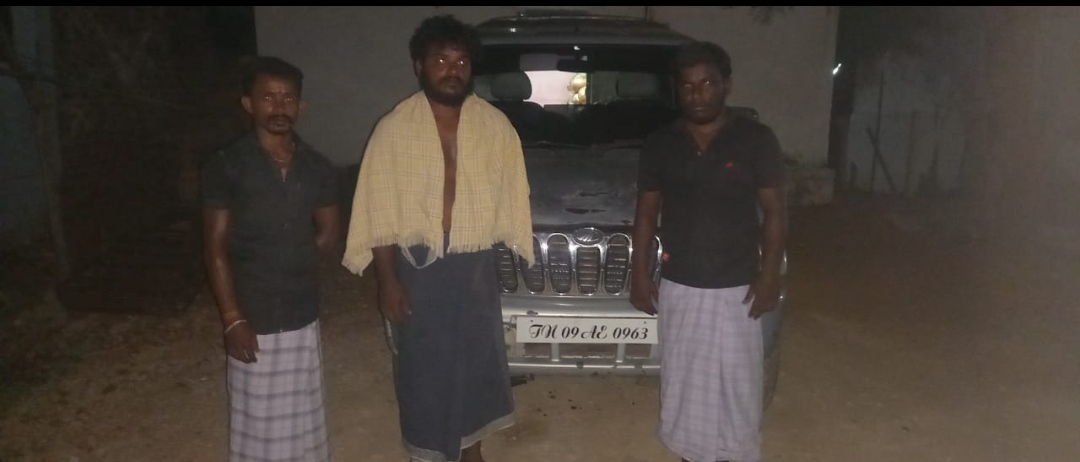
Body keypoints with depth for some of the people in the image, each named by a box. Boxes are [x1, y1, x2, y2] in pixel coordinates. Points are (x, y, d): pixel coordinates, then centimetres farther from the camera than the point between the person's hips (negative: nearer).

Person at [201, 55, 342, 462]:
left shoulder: (318, 167, 2)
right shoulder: (225, 166, -9)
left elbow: (329, 236, 11)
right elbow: (216, 250, -9)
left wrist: (287, 256, 0)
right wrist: (232, 319, -14)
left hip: (303, 316, 4)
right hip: (254, 320, -3)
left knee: (303, 416, 16)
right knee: (258, 420, 7)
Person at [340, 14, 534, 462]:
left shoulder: (495, 126, -4)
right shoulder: (393, 129, -8)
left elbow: (509, 197, 3)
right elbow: (378, 213, -6)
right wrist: (388, 281, -9)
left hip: (475, 265, 2)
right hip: (416, 265, -2)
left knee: (476, 358, 15)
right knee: (422, 362, 11)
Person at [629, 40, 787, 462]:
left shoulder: (757, 140, -6)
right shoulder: (660, 143, 0)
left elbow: (773, 212, -3)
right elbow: (647, 213, 4)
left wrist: (769, 275, -9)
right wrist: (640, 274, 1)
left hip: (736, 287, -2)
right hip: (677, 286, 2)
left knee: (737, 380, 7)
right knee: (684, 379, 13)